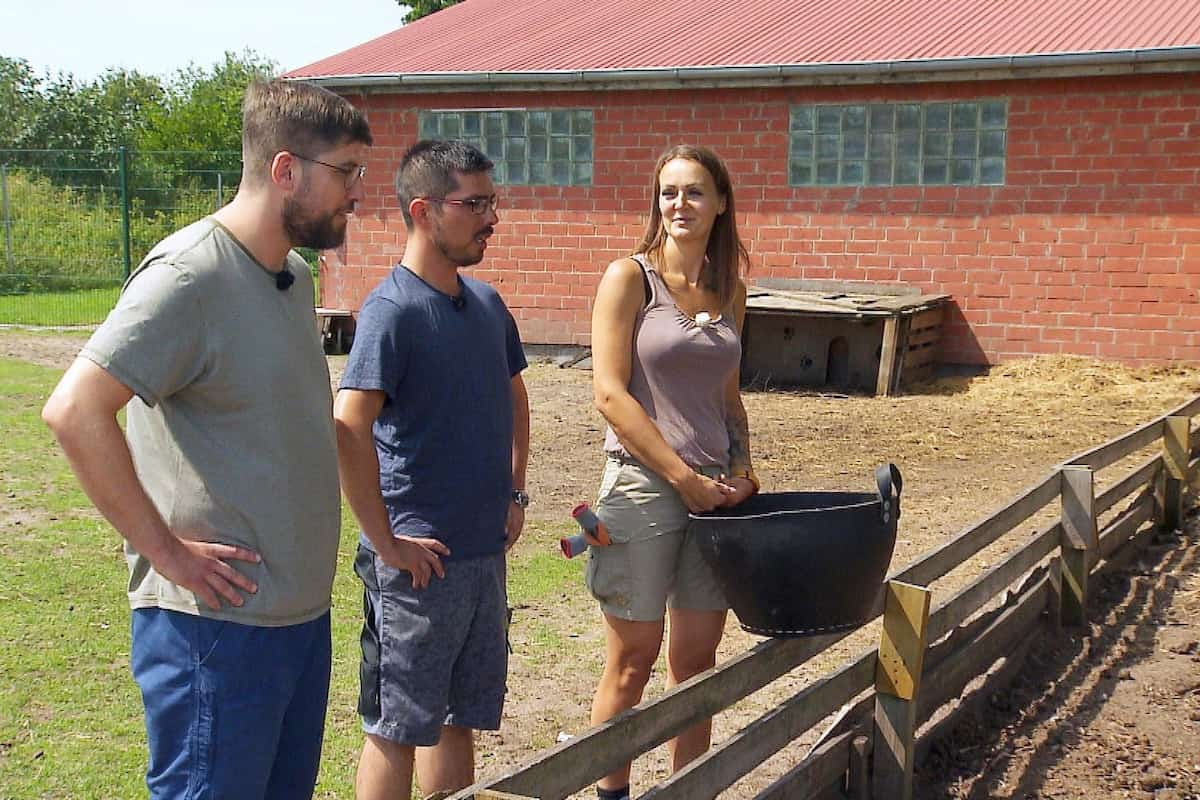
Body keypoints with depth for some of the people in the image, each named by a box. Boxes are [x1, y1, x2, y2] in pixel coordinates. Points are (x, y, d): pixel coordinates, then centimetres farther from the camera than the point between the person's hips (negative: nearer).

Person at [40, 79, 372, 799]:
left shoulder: (296, 275, 11)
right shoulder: (189, 275, -17)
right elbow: (74, 410, -24)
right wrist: (166, 550, -20)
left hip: (304, 613, 9)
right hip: (217, 625, -9)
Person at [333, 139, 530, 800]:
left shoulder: (486, 304, 9)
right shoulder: (392, 309, -16)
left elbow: (514, 400, 25)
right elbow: (347, 428, -27)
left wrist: (515, 495, 16)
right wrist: (385, 543, -22)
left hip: (485, 550, 7)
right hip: (419, 559, -7)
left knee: (459, 717, 17)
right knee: (397, 727, 5)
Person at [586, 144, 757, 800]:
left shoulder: (728, 290, 11)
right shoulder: (629, 277, -5)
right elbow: (610, 394, -12)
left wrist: (740, 470, 3)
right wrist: (684, 479, -14)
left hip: (711, 490, 5)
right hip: (643, 484, -5)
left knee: (697, 660, 11)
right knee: (633, 660, 3)